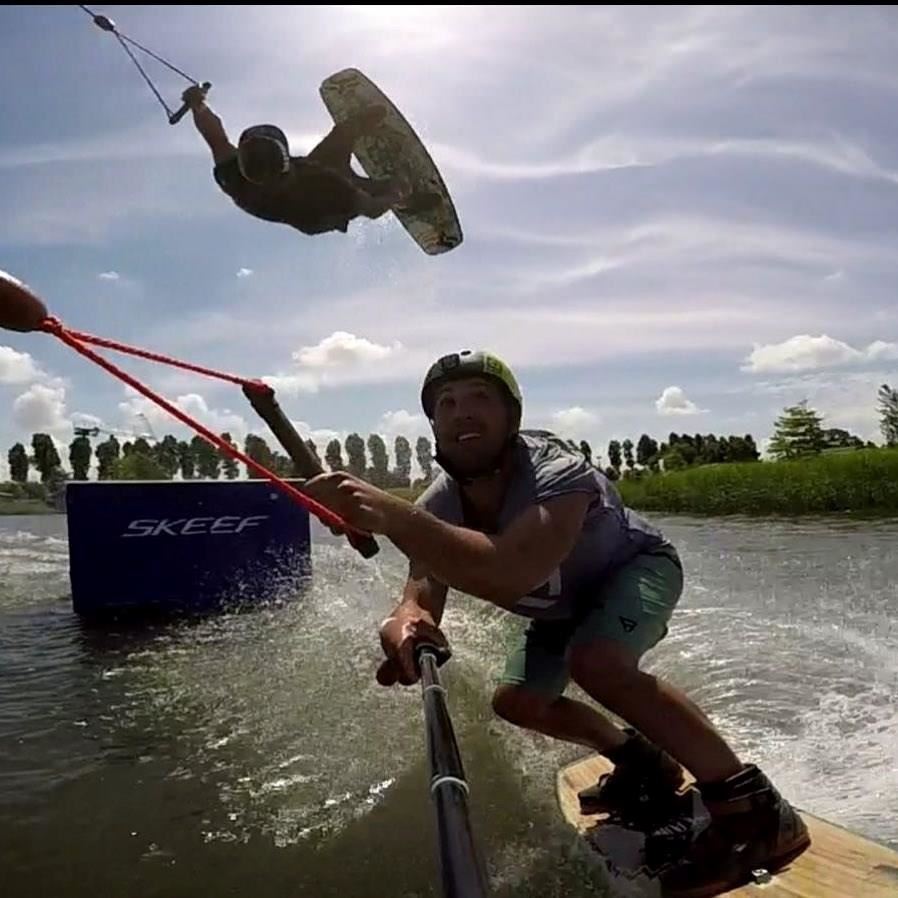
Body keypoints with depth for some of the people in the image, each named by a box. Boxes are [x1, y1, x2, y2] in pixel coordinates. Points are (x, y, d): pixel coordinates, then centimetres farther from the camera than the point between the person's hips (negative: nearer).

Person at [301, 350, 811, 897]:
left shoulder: (558, 474, -42)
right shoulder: (438, 507, -21)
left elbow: (507, 577, -59)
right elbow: (420, 596, -27)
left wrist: (390, 516, -68)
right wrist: (406, 624, -52)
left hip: (636, 568, -7)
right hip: (569, 602, 7)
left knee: (595, 662, -34)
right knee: (516, 702, 7)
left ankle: (754, 808, -21)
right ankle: (643, 763, 30)